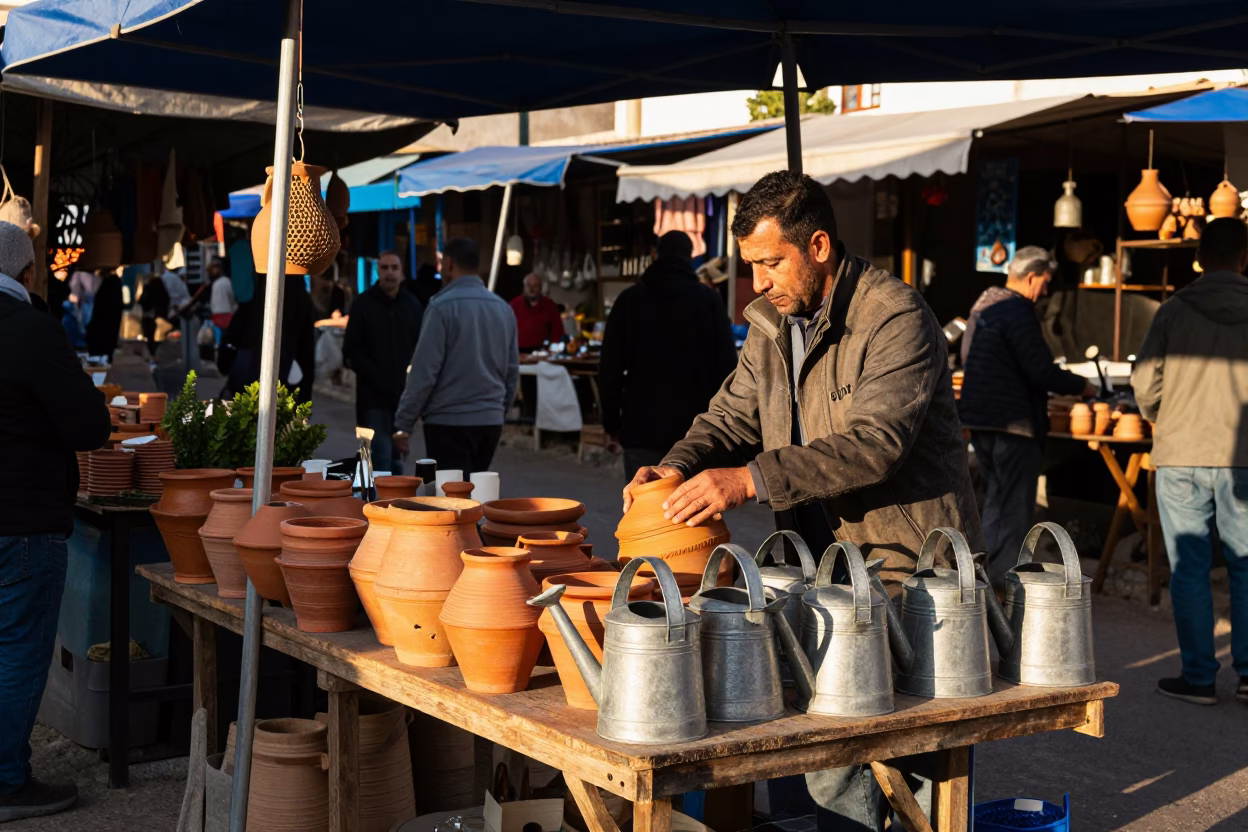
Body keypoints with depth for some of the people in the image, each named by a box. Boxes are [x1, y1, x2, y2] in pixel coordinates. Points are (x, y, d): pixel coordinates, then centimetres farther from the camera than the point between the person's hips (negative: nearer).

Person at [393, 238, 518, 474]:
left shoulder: (442, 307, -10)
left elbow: (424, 370, -13)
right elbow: (512, 370, 14)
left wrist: (403, 424, -8)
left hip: (449, 422, -6)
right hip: (491, 421, 6)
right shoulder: (503, 308, 9)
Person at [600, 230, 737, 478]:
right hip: (696, 428, 0)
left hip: (641, 425, 0)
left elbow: (610, 367, 3)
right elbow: (726, 366, -1)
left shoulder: (630, 299, 4)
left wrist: (612, 422, 10)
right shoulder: (708, 299, 1)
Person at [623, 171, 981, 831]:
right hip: (819, 557, 7)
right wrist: (679, 467, -10)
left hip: (903, 561, -7)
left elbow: (873, 443, -25)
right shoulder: (773, 324, 11)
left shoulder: (896, 318, -15)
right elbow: (733, 417, 12)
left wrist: (751, 479, -31)